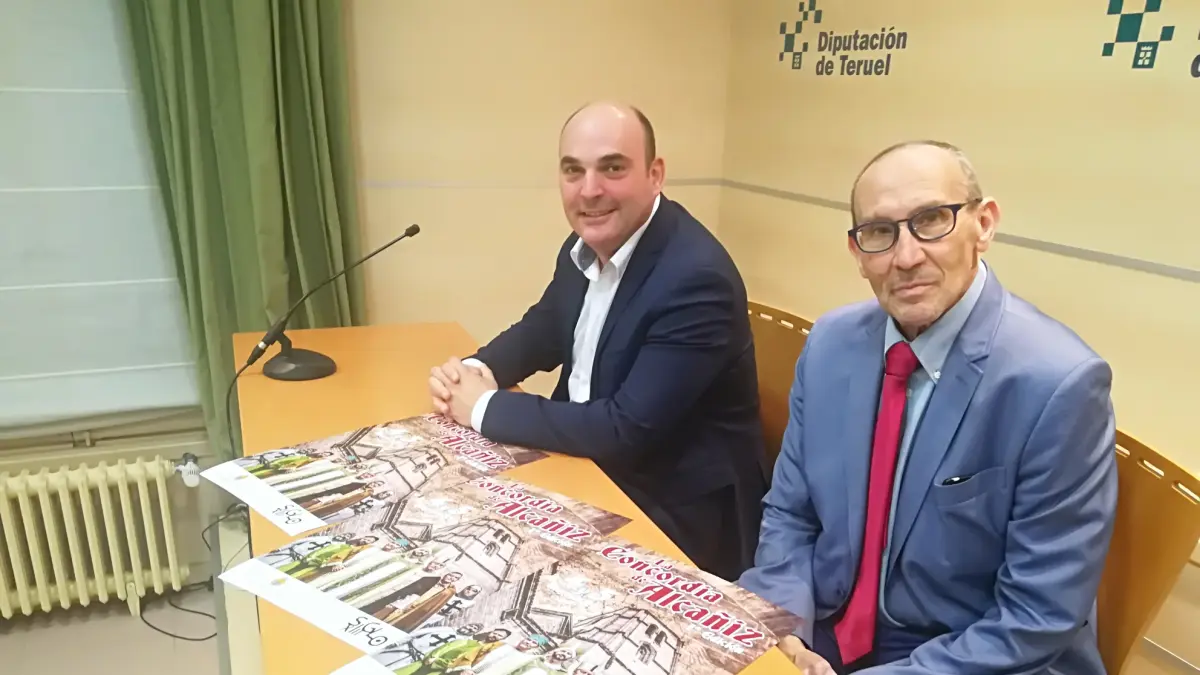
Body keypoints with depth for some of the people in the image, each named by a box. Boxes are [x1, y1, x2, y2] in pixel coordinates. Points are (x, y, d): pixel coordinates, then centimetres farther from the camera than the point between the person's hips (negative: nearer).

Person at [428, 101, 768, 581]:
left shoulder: (696, 277, -27)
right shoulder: (587, 243, -2)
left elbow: (626, 430, -29)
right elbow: (545, 329, 15)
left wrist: (487, 408, -20)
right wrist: (478, 369, -7)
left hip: (675, 516, -7)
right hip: (592, 465, 7)